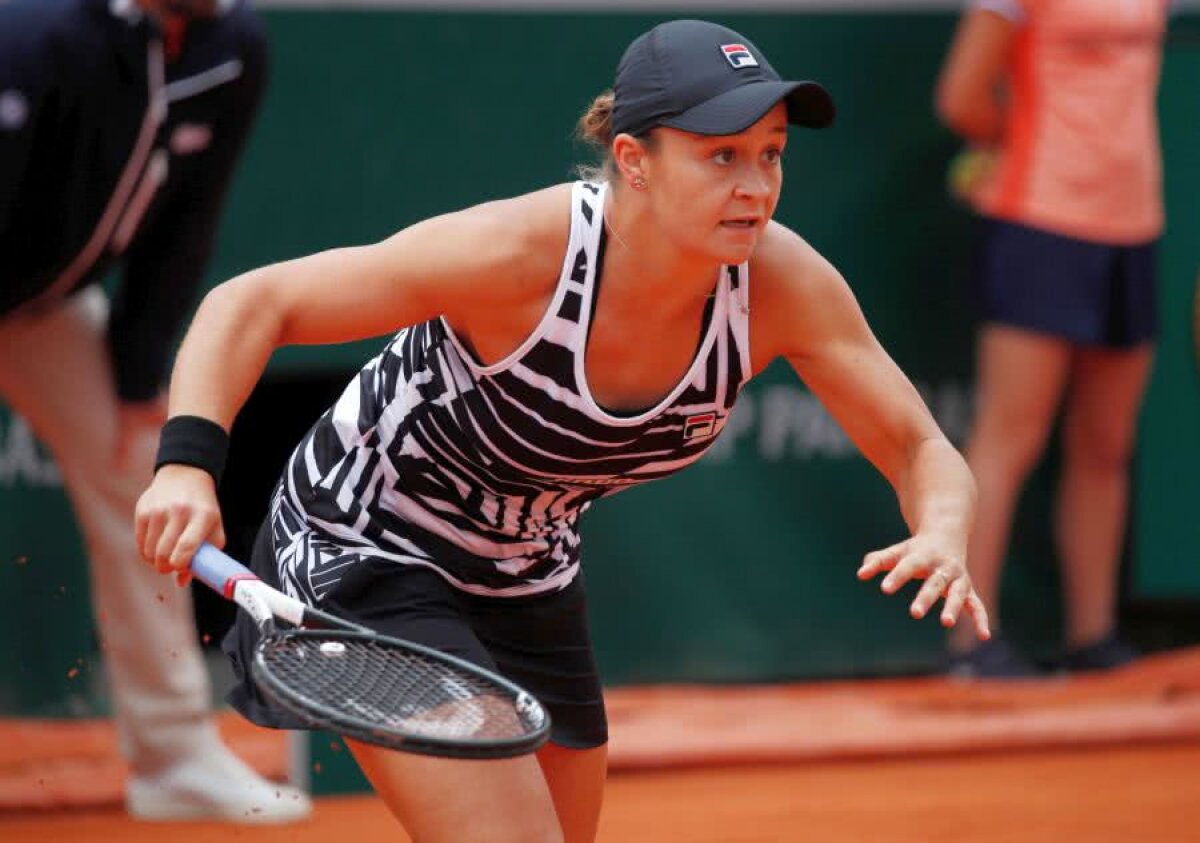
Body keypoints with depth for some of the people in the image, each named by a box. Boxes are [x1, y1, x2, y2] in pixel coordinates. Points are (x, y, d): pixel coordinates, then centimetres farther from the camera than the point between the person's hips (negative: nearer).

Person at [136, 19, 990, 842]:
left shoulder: (780, 282, -20)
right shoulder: (520, 254, -33)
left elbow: (921, 451, -12)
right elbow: (251, 304, -27)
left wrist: (942, 538, -35)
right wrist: (188, 464, -43)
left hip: (529, 578, 7)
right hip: (366, 553, -7)